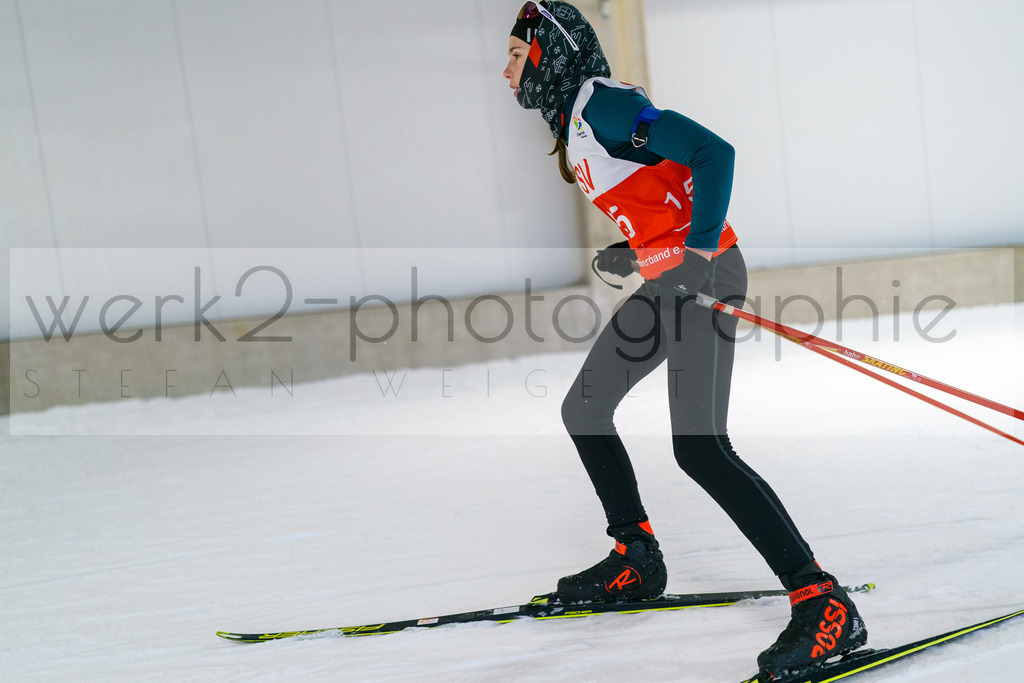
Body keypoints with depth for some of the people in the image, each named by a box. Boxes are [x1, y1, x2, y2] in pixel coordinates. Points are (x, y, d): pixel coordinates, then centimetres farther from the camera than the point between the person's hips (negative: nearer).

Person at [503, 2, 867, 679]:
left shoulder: (600, 102, -11)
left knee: (700, 447, -21)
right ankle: (637, 559, 31)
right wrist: (632, 253, 32)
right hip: (665, 280, 11)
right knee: (584, 410, 20)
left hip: (701, 272, -11)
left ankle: (825, 605, -24)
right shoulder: (574, 120, 18)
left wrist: (699, 250, -27)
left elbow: (712, 152, -21)